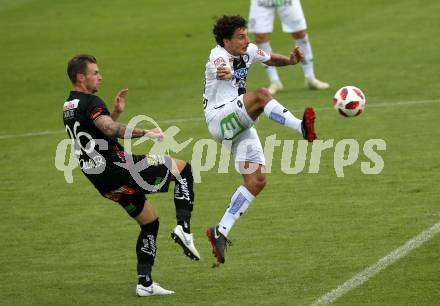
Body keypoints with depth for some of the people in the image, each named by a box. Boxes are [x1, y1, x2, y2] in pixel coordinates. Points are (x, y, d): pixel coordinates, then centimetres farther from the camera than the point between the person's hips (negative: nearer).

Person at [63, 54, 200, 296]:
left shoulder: (69, 108, 16)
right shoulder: (90, 102, -14)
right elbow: (109, 129, -33)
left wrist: (116, 112, 21)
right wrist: (145, 133, -31)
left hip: (103, 181, 9)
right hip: (119, 168, -9)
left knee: (149, 222, 19)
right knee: (182, 168, 3)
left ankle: (144, 283, 13)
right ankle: (183, 227, -12)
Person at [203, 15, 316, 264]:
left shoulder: (249, 51, 8)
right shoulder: (219, 55, -16)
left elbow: (270, 59, 27)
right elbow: (220, 68, -41)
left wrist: (290, 60, 5)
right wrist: (224, 73, -66)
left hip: (240, 124, 8)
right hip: (219, 119, -8)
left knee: (257, 181, -1)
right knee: (261, 96, -33)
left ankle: (221, 232, 4)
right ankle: (302, 128, -45)